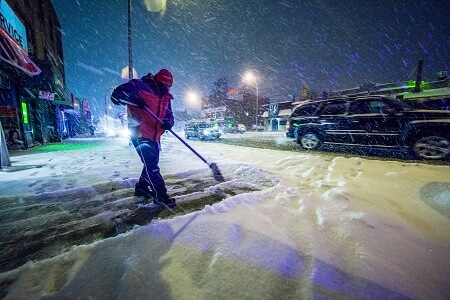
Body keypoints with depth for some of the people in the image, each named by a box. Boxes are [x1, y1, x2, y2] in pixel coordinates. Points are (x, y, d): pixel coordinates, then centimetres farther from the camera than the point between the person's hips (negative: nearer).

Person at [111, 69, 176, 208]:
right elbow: (116, 94, -9)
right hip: (140, 135, -8)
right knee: (151, 166, -8)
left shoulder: (165, 97, 11)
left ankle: (141, 188, 37)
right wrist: (134, 99, -28)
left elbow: (169, 115, 7)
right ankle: (161, 196, 3)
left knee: (151, 164, 17)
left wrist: (168, 123, -17)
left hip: (154, 137, 8)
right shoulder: (140, 85, -7)